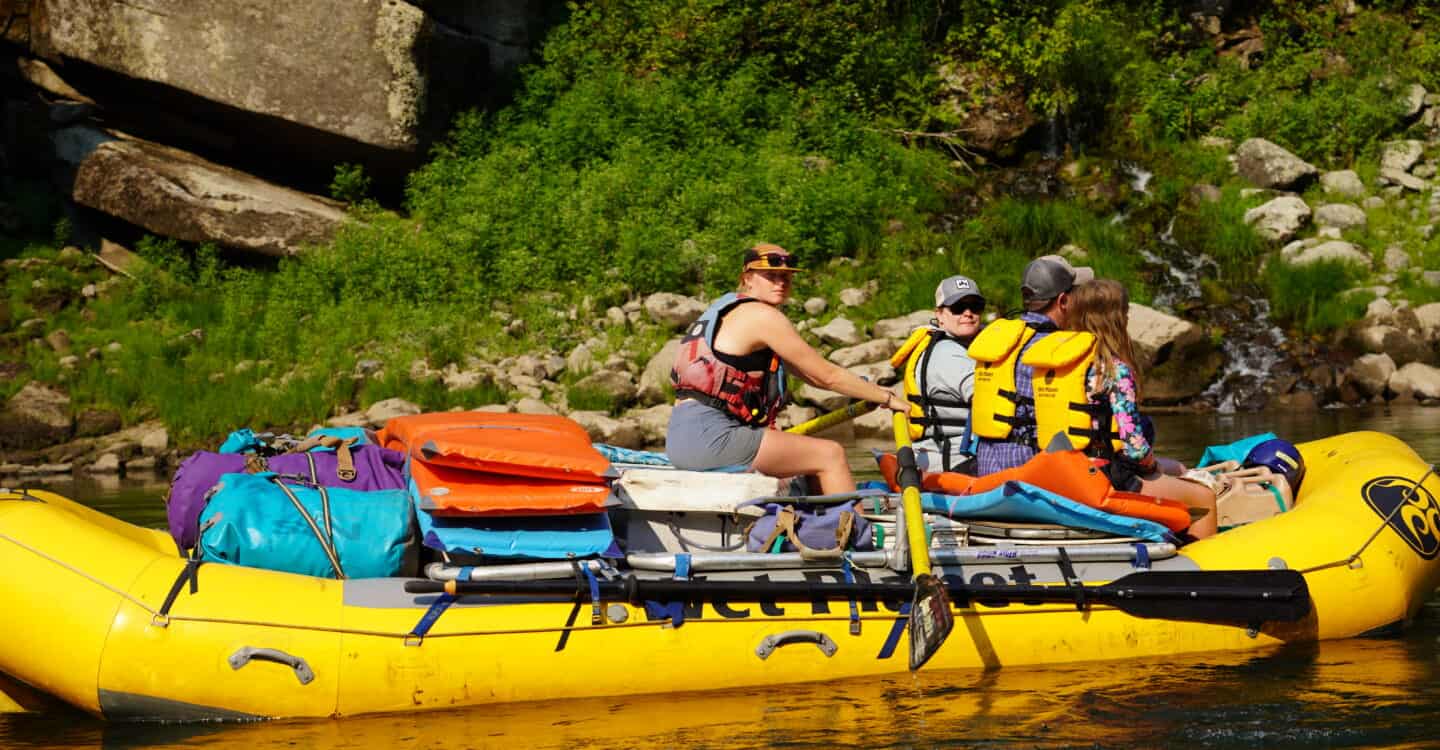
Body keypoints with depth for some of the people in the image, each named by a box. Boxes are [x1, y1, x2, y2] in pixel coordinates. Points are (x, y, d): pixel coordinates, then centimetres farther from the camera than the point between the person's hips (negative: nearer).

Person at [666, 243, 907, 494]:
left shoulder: (729, 312, 23)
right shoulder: (763, 315, -6)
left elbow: (813, 376, 24)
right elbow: (827, 375, -4)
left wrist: (873, 391, 20)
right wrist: (887, 398, 6)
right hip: (708, 437, -10)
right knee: (831, 455, -6)